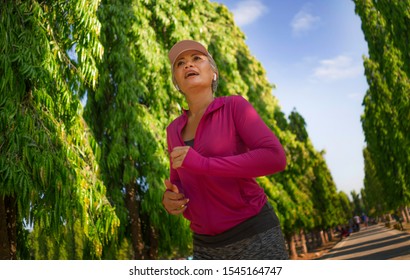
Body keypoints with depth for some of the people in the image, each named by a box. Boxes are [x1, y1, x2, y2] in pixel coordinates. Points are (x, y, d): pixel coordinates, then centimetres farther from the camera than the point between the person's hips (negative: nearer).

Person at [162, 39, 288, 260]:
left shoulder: (235, 105, -5)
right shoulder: (175, 130, 10)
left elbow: (275, 159, -19)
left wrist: (204, 164, -23)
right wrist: (171, 200, -9)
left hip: (256, 238, -5)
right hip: (209, 247, 5)